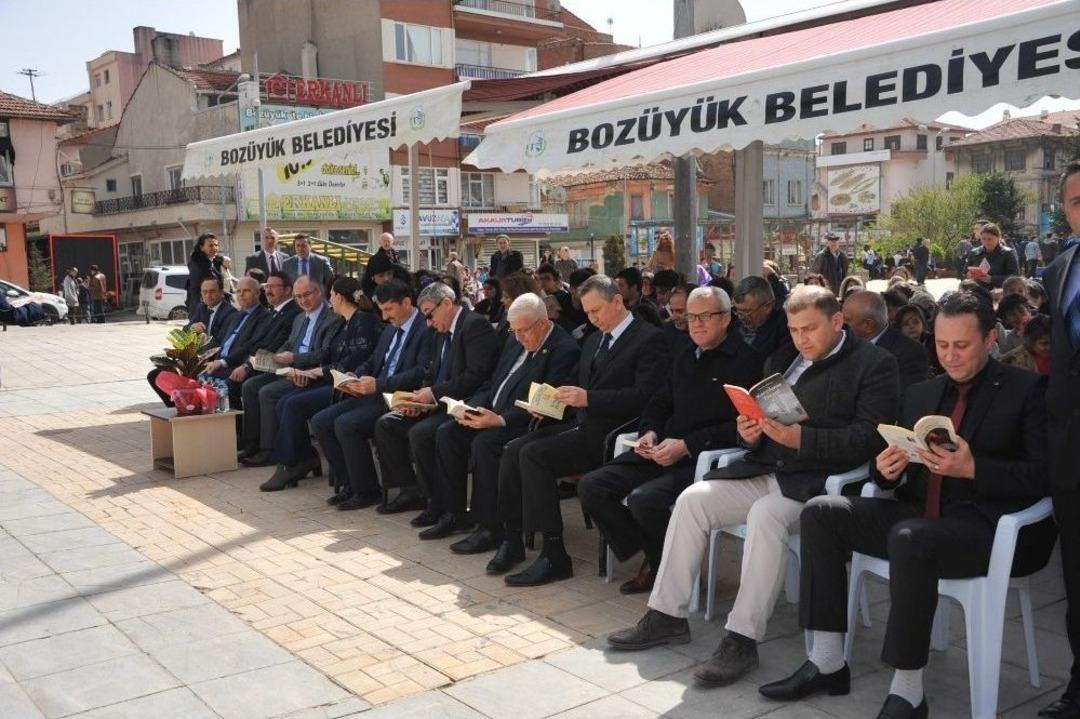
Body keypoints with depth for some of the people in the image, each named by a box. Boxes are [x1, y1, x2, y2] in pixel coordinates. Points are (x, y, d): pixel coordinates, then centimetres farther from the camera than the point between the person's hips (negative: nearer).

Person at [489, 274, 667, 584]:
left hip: (609, 433, -8)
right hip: (580, 423, 8)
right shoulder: (594, 341, 20)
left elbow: (643, 396, -17)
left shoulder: (649, 338, -6)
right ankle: (512, 539, -3)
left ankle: (554, 556, -18)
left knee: (533, 454, -24)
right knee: (513, 449, -11)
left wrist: (588, 398, -23)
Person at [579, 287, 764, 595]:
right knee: (591, 487, -7)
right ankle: (652, 559, 4)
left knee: (644, 499, -31)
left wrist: (687, 445, -19)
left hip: (705, 457, -8)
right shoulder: (685, 354, 19)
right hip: (662, 452, 8)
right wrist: (649, 432, 3)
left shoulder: (747, 360, -5)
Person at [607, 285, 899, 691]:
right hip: (766, 469, 7)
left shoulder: (874, 364, -2)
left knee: (765, 514, -34)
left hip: (816, 479, -7)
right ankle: (667, 616, -3)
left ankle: (742, 639, -25)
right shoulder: (781, 361, 19)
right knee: (692, 499, -11)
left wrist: (800, 438, -23)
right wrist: (750, 431, -4)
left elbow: (868, 438, -13)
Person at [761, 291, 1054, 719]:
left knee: (909, 537, -36)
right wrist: (888, 470, -6)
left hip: (993, 527, -7)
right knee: (821, 513, -8)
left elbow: (1046, 474, -11)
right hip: (920, 514, 7)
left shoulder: (1028, 391, -1)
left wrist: (972, 469, -25)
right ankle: (827, 661, -6)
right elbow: (903, 478, 19)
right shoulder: (920, 394, 18)